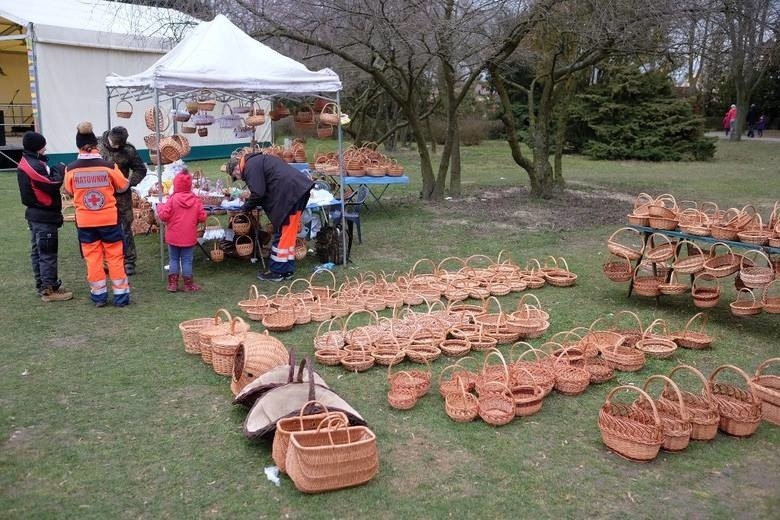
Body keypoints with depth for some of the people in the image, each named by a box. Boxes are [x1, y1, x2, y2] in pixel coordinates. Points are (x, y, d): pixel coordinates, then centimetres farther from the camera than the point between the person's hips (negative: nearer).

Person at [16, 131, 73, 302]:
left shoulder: (26, 163, 12)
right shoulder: (34, 166, -20)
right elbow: (52, 185, -21)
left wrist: (56, 171, -2)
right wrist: (60, 169, -8)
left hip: (35, 214, 10)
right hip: (44, 216, -10)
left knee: (38, 251, 15)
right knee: (48, 253, -4)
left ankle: (42, 286, 25)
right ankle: (49, 289, 1)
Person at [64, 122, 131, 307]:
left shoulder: (71, 169, -8)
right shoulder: (109, 166, -12)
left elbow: (69, 191, 8)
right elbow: (123, 187, 3)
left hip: (85, 222, 1)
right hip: (109, 219, -1)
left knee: (92, 258, 11)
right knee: (115, 257, 8)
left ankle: (99, 295, 17)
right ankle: (121, 295, 13)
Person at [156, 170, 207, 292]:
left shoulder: (172, 199, -12)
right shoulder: (196, 200, -5)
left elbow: (164, 216, -13)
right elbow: (202, 217, -4)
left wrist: (160, 207, 6)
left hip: (174, 237, -1)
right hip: (189, 238, 1)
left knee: (174, 259, 12)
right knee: (187, 260, 7)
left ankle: (173, 283, 13)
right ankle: (188, 284, 11)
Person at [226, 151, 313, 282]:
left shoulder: (251, 167, -7)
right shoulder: (257, 160, 25)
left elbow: (258, 194, -12)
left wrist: (245, 208, 2)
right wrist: (250, 200, 21)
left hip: (290, 194, -10)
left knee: (283, 233, -3)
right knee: (288, 233, 14)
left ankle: (277, 272, 4)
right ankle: (287, 270, 20)